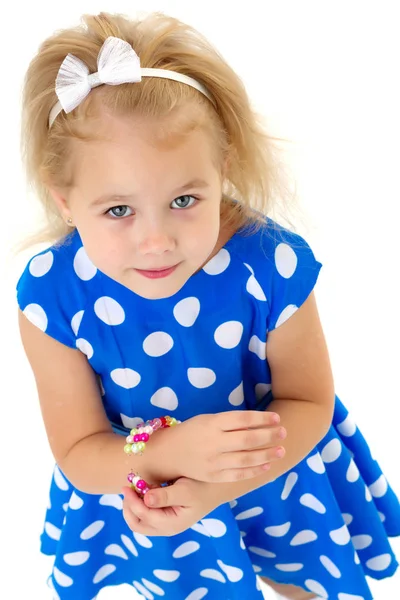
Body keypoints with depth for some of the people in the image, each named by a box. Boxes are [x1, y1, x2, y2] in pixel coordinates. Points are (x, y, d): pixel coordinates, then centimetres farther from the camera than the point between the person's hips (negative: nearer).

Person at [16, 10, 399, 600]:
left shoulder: (271, 266, -31)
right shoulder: (53, 297, -28)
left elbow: (309, 403, -19)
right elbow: (78, 452, -19)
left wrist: (212, 490, -34)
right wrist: (172, 452, -41)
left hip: (274, 475, 1)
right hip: (138, 496, 0)